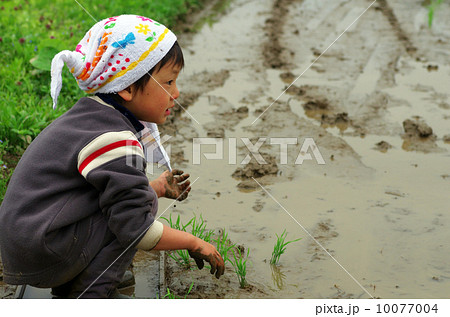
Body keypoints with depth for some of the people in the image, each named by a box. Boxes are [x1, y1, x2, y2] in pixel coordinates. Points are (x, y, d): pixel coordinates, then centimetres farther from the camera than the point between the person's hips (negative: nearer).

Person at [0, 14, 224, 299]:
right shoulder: (114, 141, -22)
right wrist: (194, 243, -8)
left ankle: (70, 283, 15)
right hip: (42, 254, -10)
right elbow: (136, 229, -21)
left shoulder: (92, 118, 9)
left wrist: (157, 188, 21)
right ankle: (91, 293, -5)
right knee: (144, 202, -11)